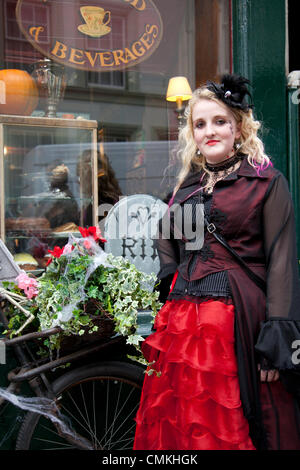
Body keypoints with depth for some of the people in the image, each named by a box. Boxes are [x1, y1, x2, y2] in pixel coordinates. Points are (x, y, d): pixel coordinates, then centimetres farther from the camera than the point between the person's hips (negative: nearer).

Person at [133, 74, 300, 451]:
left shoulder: (267, 182, -1)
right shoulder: (186, 187, 16)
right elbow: (166, 243, 30)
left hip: (240, 320, -5)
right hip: (182, 320, 5)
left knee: (233, 430, 2)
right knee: (180, 428, 10)